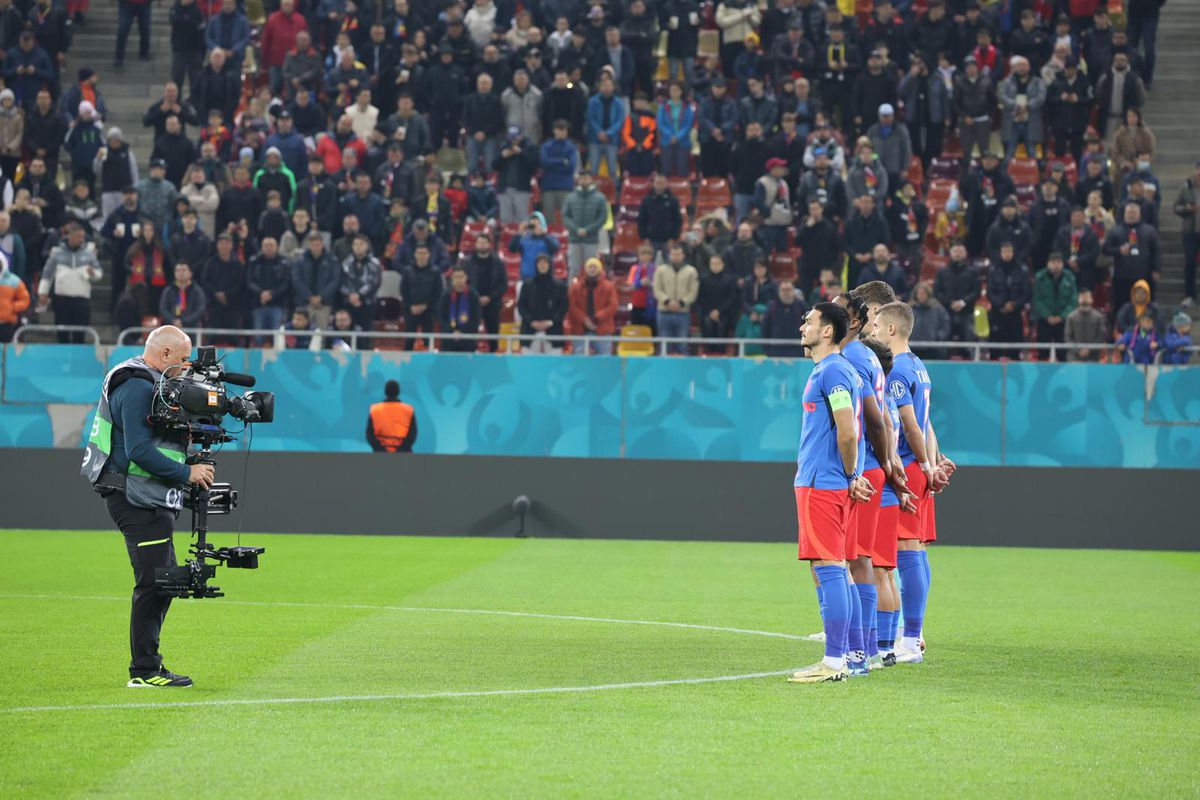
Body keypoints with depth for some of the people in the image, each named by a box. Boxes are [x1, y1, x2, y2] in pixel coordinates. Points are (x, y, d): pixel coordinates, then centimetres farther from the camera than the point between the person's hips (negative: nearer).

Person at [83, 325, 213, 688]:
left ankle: (148, 666, 19)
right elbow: (139, 450, -24)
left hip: (148, 500, 11)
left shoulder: (148, 383, 18)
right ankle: (144, 671, -8)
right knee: (154, 582, -11)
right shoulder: (138, 387, -16)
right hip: (137, 499, -11)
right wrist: (186, 474, -19)